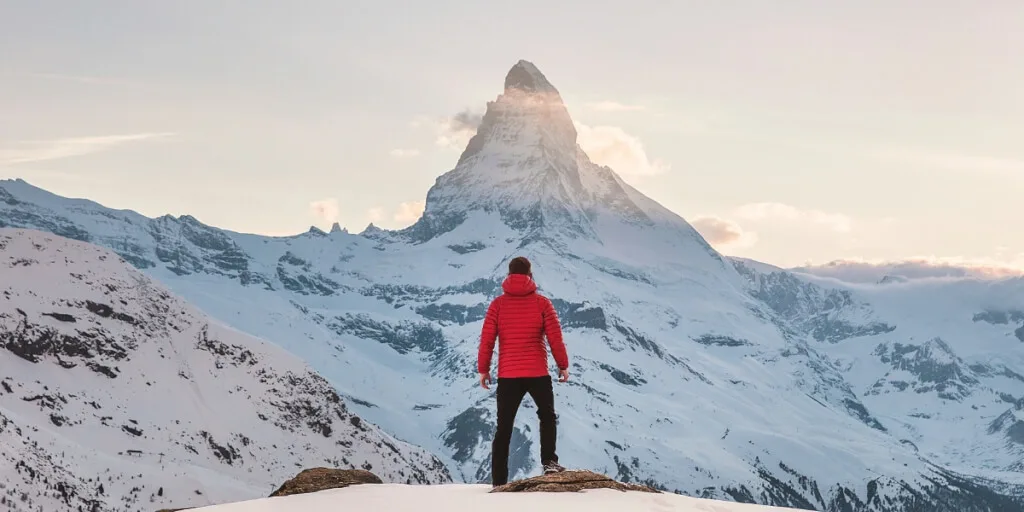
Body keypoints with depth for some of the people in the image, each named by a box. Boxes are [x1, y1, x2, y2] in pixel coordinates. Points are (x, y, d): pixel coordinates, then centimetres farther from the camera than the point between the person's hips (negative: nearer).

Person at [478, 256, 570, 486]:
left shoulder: (498, 304, -1)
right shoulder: (541, 303, -3)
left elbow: (487, 339, -2)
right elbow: (555, 337, -3)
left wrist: (483, 369, 8)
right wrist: (563, 365, 7)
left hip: (507, 375, 1)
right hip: (538, 374, -1)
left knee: (504, 428, 8)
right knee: (547, 416, 21)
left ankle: (499, 481, 5)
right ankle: (549, 462, 4)